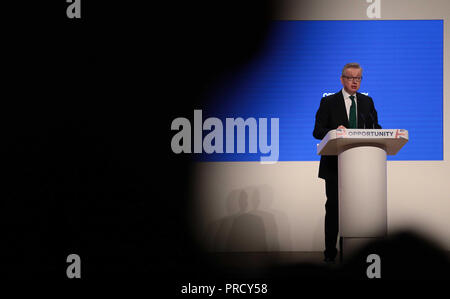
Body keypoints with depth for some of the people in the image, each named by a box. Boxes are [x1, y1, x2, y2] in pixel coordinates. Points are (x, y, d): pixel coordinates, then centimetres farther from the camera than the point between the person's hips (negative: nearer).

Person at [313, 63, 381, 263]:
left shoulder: (367, 102, 13)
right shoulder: (328, 102, 2)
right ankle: (330, 252, 7)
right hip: (335, 164, -3)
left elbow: (374, 127, 11)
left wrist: (378, 132, -13)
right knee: (333, 207, 0)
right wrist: (334, 132, -24)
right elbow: (317, 131, -4)